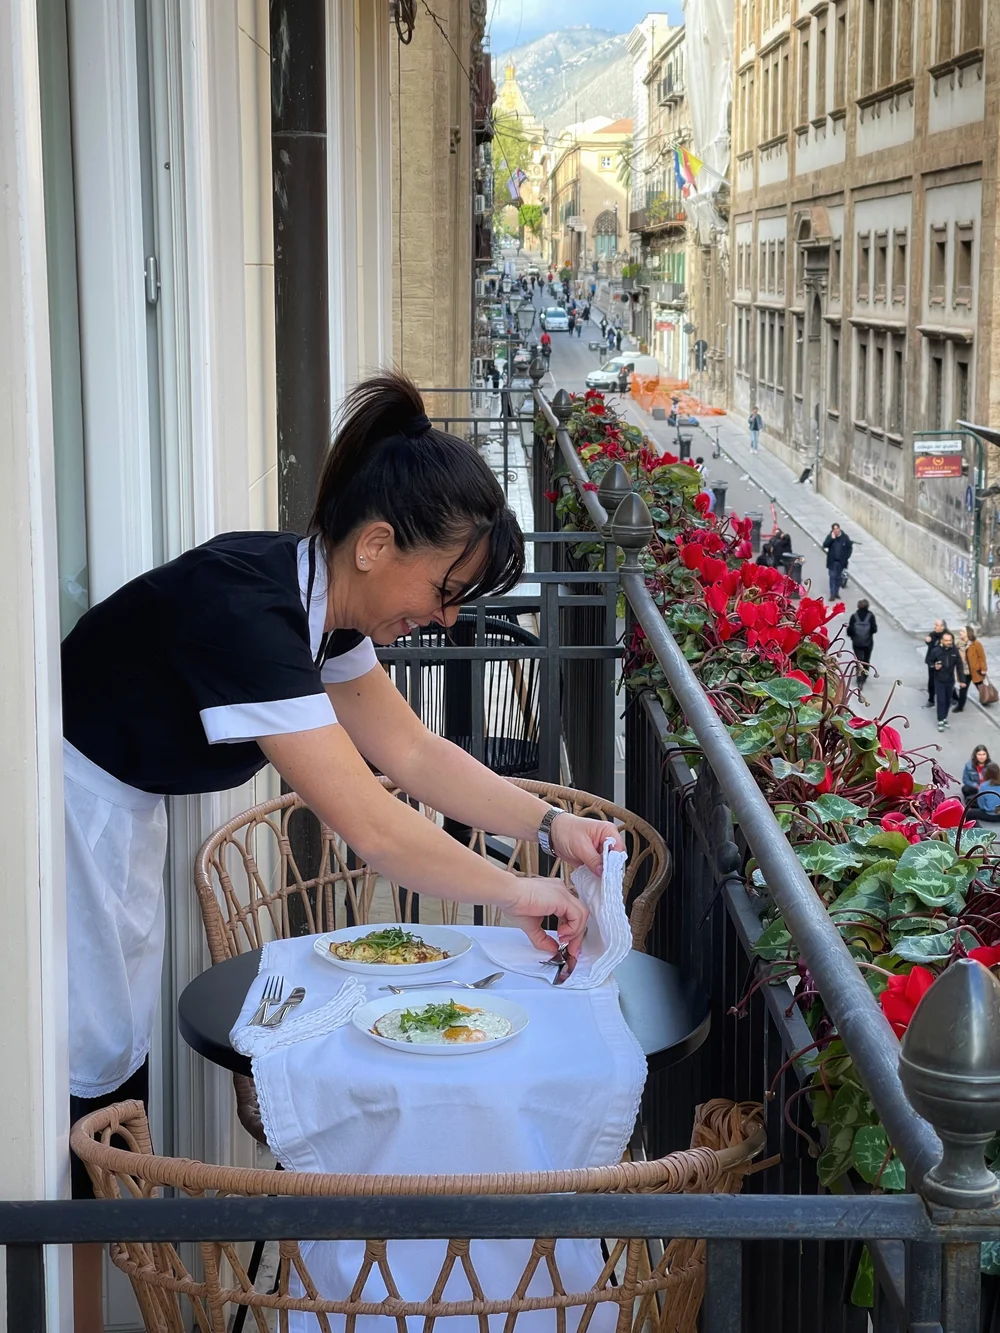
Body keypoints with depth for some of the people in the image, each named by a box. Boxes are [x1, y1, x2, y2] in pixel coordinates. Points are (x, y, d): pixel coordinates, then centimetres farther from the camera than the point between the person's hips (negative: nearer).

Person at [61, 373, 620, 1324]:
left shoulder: (318, 596, -2)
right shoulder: (246, 610, -30)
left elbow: (411, 751, 7)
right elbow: (369, 827, -31)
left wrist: (549, 825, -2)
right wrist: (514, 894, -19)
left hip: (120, 820, 10)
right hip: (62, 827, -9)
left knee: (112, 1094, 15)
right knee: (73, 1109, -2)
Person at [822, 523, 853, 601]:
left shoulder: (845, 537, -4)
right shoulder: (830, 536, -5)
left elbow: (850, 547, 4)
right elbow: (824, 545, -16)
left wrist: (846, 557, -4)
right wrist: (832, 538, -25)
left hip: (841, 561, 1)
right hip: (832, 561, -1)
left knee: (839, 577, 11)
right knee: (832, 577, -4)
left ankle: (836, 592, 26)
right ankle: (832, 594, -3)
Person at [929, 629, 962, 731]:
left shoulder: (955, 651, -8)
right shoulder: (936, 651, -13)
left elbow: (959, 665, 0)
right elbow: (930, 662, 1)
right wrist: (934, 666, -22)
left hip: (950, 680, 3)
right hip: (939, 681, -3)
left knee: (948, 701, 13)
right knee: (941, 700, -6)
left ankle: (944, 717, 31)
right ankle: (940, 721, 0)